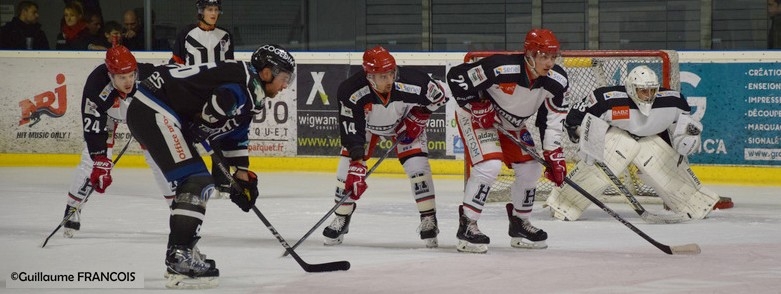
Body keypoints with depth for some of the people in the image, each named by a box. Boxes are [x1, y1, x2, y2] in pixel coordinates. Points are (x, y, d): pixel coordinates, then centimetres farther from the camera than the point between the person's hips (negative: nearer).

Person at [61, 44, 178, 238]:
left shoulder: (147, 74, -38)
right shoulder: (96, 88, -41)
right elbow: (93, 130, -36)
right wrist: (101, 165, -38)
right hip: (105, 112, -2)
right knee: (91, 159, -12)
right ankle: (72, 210, 4)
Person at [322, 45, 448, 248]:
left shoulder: (410, 83, -38)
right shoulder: (351, 92, -40)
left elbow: (438, 94, -16)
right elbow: (351, 132, -34)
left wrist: (418, 119, -16)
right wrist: (356, 165, -39)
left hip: (404, 123, 0)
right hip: (366, 125, 0)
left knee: (417, 166, -15)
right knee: (348, 169, -5)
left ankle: (429, 220, -3)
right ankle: (341, 219, 14)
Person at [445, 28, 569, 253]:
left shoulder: (556, 81, -17)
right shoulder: (502, 69, -36)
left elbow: (552, 120, -6)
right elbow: (456, 76, -29)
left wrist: (554, 154, -12)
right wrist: (477, 106, -25)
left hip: (511, 124, 7)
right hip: (477, 116, -7)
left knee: (531, 169, 4)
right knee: (489, 165, -24)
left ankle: (520, 223, 25)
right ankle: (467, 225, -15)